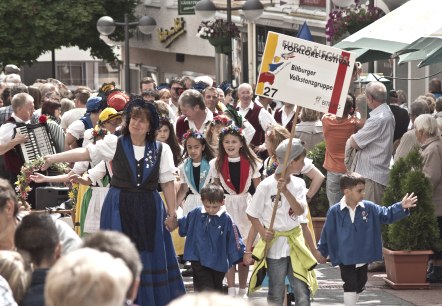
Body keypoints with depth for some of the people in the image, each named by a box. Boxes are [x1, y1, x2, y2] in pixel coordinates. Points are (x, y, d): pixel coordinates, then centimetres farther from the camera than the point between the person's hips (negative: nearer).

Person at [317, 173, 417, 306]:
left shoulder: (369, 208, -4)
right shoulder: (335, 211, -11)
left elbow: (387, 215, 5)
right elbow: (327, 234, -1)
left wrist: (402, 207, -9)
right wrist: (321, 252, 4)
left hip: (363, 259, 4)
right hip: (345, 259, -4)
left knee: (359, 286, 17)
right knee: (350, 286, -9)